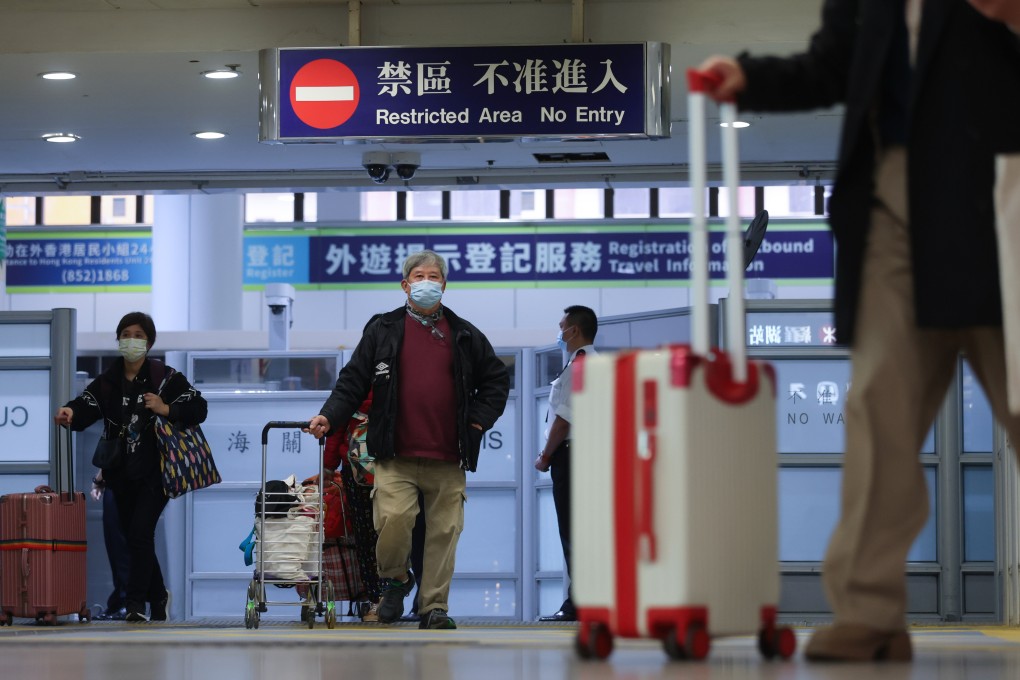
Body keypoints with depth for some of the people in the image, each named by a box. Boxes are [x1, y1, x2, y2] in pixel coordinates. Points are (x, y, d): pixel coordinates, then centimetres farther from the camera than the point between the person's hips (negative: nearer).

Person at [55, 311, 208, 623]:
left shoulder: (165, 377, -2)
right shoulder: (108, 381, 6)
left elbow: (198, 408, -3)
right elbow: (87, 403, -12)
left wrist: (166, 409, -18)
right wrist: (71, 413, -35)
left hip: (154, 472, -4)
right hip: (122, 474, 4)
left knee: (140, 532, -17)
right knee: (134, 539, 12)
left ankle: (136, 602, -13)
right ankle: (157, 596, 32)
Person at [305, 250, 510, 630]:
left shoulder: (465, 336, 12)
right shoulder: (384, 332, 7)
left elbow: (497, 380, 20)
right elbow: (353, 381, 6)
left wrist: (479, 420, 7)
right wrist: (329, 416, -7)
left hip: (448, 458, 2)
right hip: (396, 455, -2)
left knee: (444, 530, 1)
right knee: (393, 516, -18)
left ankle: (434, 607, 11)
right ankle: (395, 579, 10)